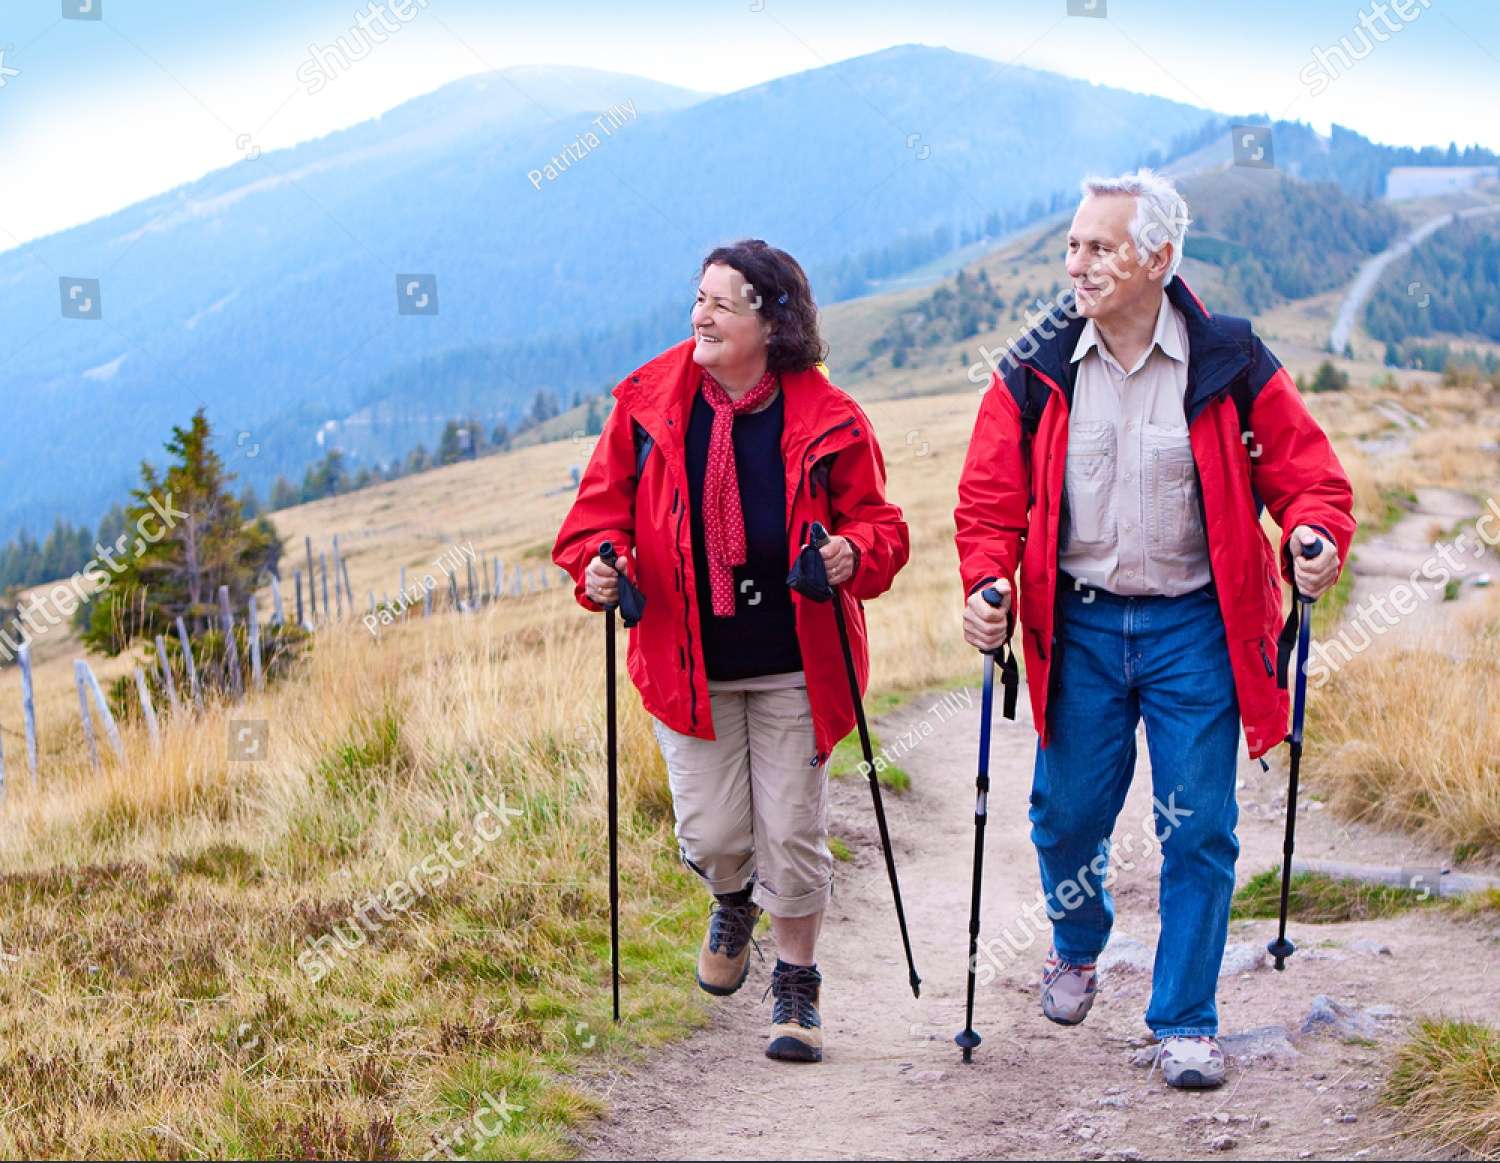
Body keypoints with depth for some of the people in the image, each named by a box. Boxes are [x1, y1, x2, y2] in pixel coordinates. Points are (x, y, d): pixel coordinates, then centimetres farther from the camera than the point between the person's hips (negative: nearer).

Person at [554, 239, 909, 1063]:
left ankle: (797, 988, 24)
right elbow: (604, 501, 6)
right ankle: (732, 905, 39)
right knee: (711, 834, 0)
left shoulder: (826, 420, -6)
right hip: (689, 661, 1)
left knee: (793, 833, 3)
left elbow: (878, 522, 1)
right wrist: (597, 564, -14)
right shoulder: (648, 401, -1)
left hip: (793, 664, -1)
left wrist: (854, 554, -22)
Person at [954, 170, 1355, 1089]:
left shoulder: (1230, 365, -6)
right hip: (1080, 626, 2)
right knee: (1067, 816, 8)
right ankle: (1078, 949, 41)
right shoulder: (1037, 372, -1)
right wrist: (988, 582, -15)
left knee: (1198, 830, 0)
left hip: (1194, 628, -2)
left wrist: (1316, 536, -22)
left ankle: (1186, 1022, 14)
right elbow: (992, 496, 2)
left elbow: (1309, 473, -1)